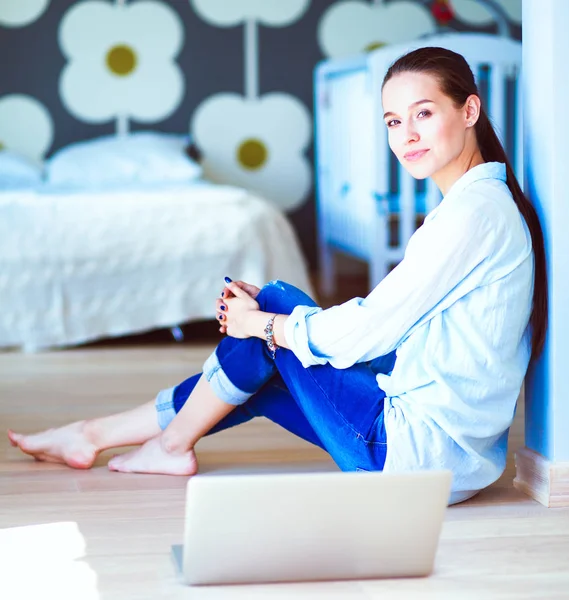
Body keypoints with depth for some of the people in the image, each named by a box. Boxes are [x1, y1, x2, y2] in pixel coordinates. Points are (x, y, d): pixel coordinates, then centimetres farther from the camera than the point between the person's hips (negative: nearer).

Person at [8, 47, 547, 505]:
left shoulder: (475, 210, -19)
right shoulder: (479, 202, 13)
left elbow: (366, 332, -18)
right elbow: (383, 321, 13)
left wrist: (261, 322, -2)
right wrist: (263, 314, 6)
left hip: (423, 452, -9)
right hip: (458, 453, 9)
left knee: (275, 305, 1)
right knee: (263, 375, 15)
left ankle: (172, 443, 18)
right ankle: (93, 436, 27)